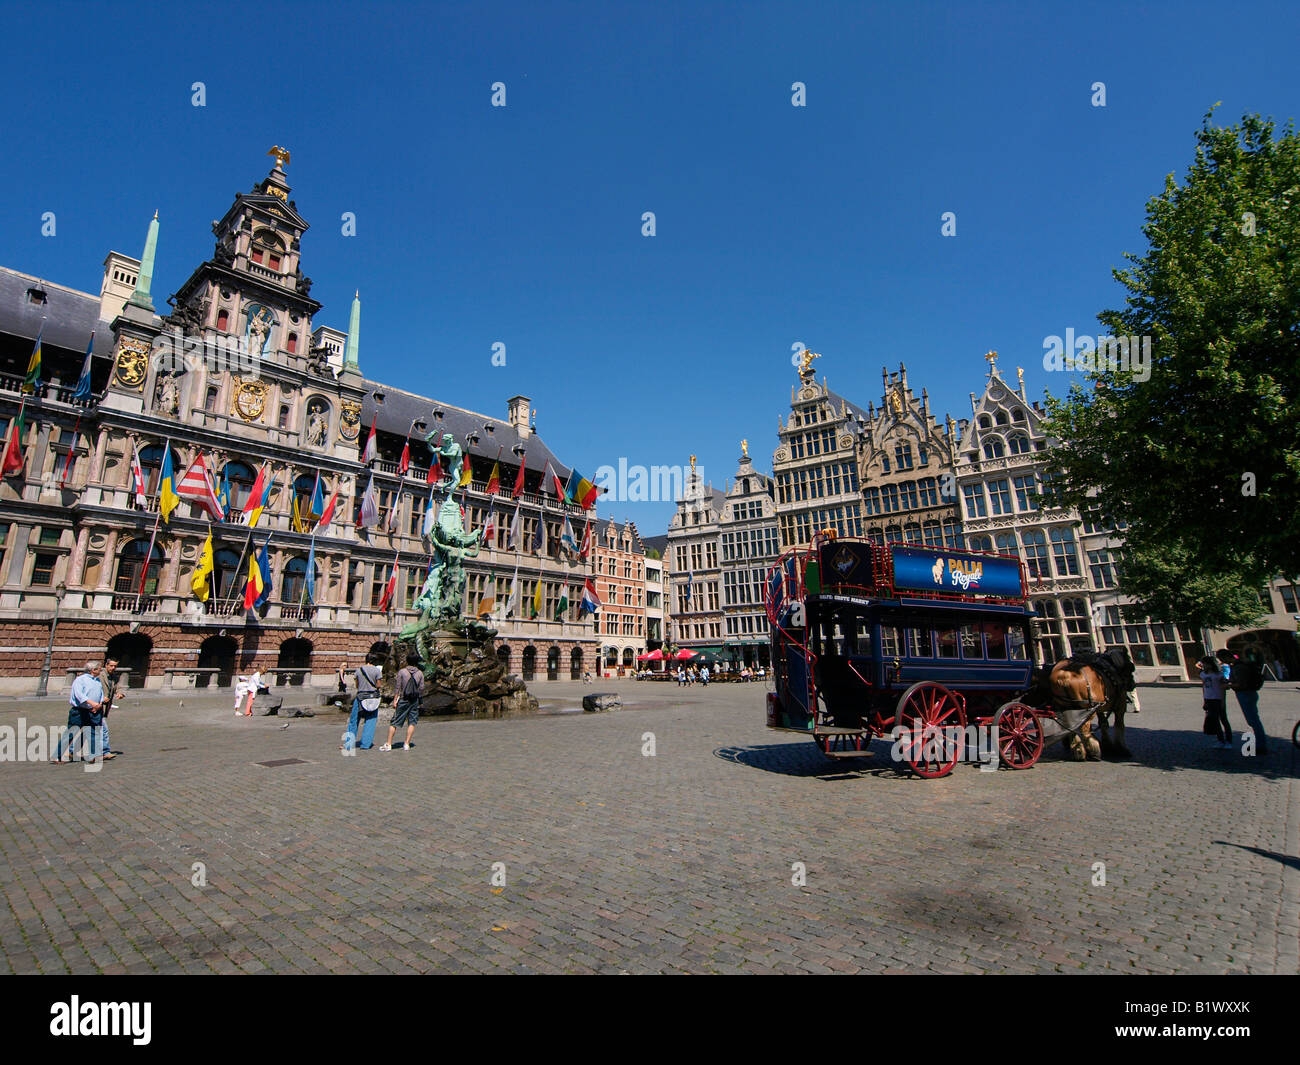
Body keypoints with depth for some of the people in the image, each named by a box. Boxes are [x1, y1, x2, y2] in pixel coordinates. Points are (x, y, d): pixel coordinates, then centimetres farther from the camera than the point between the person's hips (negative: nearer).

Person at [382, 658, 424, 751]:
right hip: (415, 701, 1)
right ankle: (407, 744, 2)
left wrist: (395, 700, 0)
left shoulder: (401, 671, -2)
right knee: (412, 722, 7)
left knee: (394, 722, 5)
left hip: (403, 700, -1)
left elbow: (398, 688, -4)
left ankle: (388, 744, 6)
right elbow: (421, 689, 2)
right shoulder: (420, 673, 2)